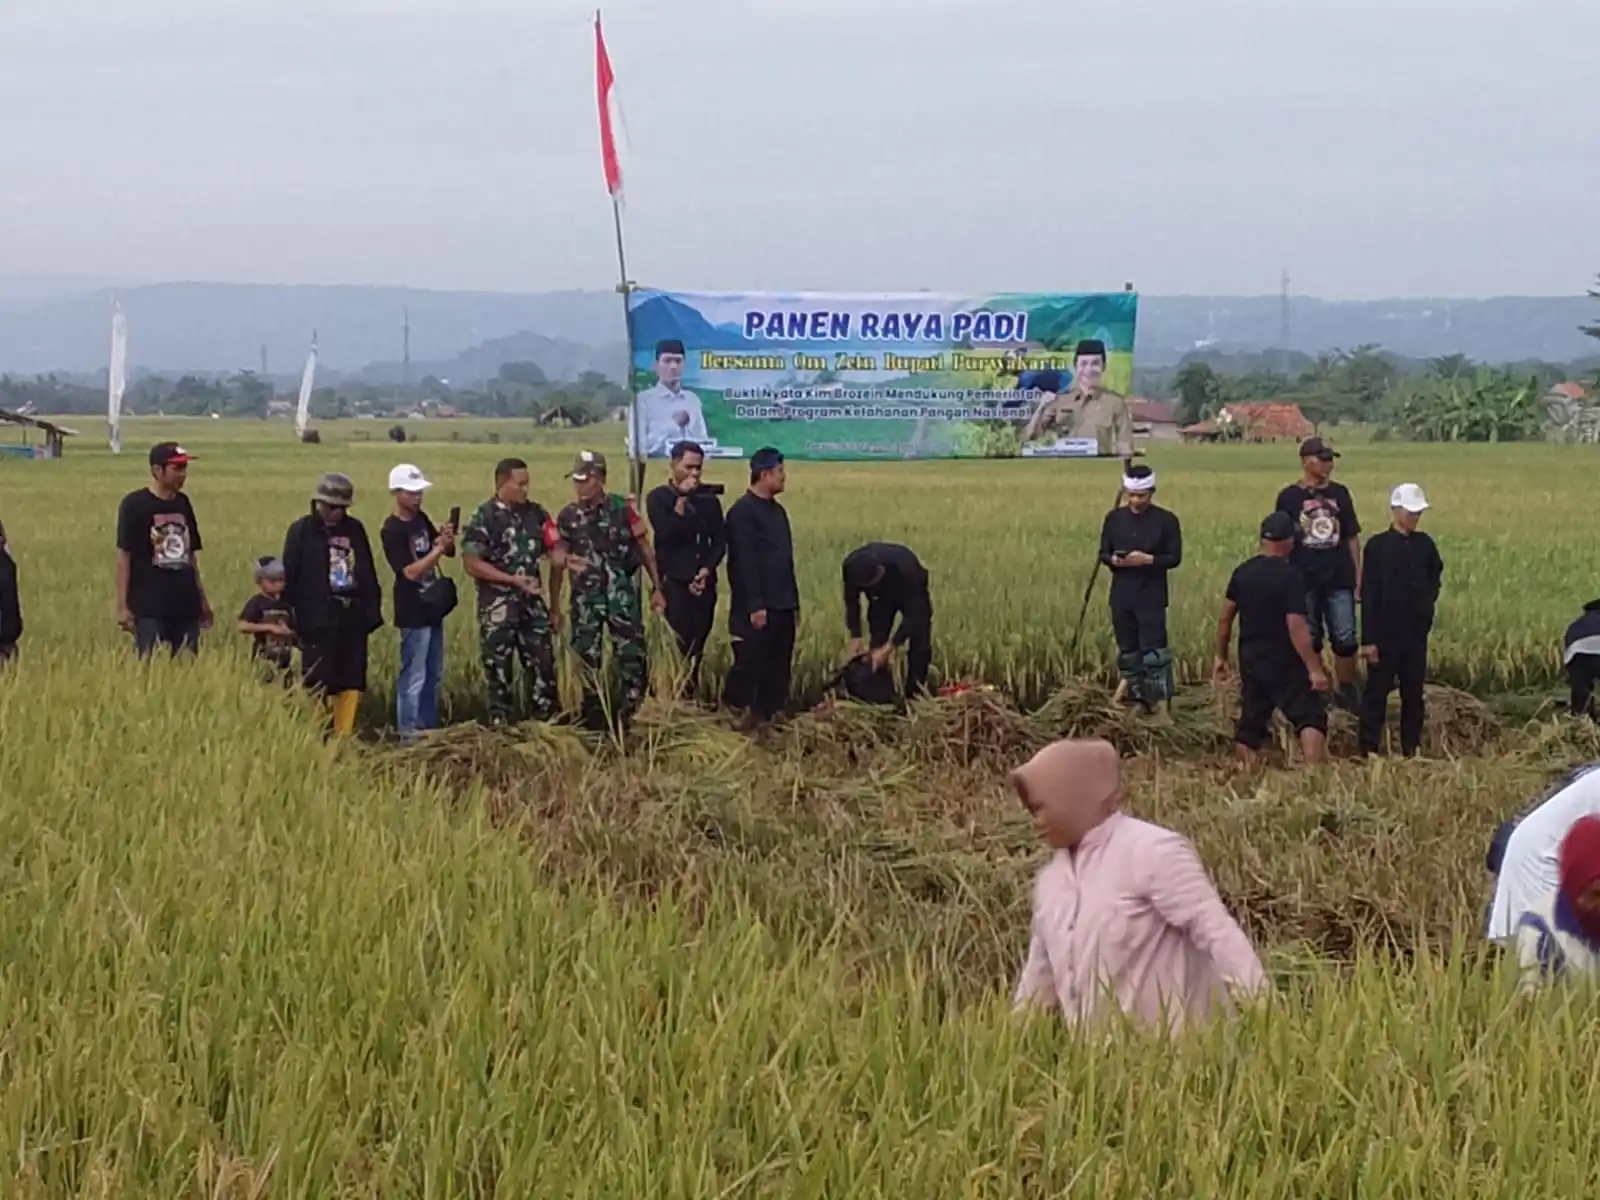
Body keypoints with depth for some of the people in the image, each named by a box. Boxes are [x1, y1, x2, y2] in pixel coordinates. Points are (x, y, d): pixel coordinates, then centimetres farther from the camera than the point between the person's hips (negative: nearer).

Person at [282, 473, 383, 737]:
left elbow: (368, 573, 13)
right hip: (318, 619, -5)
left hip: (352, 617, 5)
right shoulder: (301, 531, -3)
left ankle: (344, 736, 14)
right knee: (317, 682, -3)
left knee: (352, 681, 6)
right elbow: (290, 577, -5)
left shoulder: (354, 529, 10)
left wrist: (372, 610, 8)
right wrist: (292, 615, -9)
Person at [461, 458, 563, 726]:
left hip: (533, 603, 5)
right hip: (498, 606, -5)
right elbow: (471, 563, -14)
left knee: (543, 663, 7)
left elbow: (553, 550, 9)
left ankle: (547, 721, 16)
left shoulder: (535, 513, 7)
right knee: (498, 668, 1)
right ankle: (501, 726, 9)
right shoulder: (483, 518, -10)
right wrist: (514, 580, -18)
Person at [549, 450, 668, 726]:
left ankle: (633, 712, 4)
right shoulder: (567, 516, 1)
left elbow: (645, 550, 1)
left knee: (632, 655, -6)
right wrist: (554, 606, 8)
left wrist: (657, 588, -2)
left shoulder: (623, 508, -6)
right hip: (585, 598, 2)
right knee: (586, 657, 6)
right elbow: (558, 563, 8)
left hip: (622, 595, -2)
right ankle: (592, 715, 18)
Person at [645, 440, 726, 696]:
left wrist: (706, 571, -5)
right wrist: (681, 499, -12)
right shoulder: (658, 498, 1)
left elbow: (720, 542, 9)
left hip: (704, 582, 4)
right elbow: (666, 535, -12)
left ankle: (692, 694, 6)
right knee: (679, 644, -13)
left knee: (697, 645, 2)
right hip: (673, 581, -4)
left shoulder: (708, 499, 11)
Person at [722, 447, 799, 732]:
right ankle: (736, 719, 2)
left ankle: (771, 718, 16)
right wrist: (755, 605, -20)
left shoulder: (776, 510, 16)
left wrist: (794, 602, 18)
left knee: (779, 669, 9)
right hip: (757, 609, -8)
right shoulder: (743, 511, -12)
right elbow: (744, 563, -17)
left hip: (782, 607, 9)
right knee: (749, 666, -5)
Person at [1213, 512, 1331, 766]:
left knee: (1250, 723, 12)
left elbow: (1226, 617, 10)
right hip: (1283, 661, -6)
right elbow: (1296, 627, -20)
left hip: (1250, 659, 6)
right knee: (1311, 717, -8)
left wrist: (1221, 656, 20)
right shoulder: (1290, 577, -14)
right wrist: (1314, 669, -18)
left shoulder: (1242, 572, 4)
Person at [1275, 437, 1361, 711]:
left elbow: (1352, 537, 10)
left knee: (1346, 639, 1)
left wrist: (1358, 575, 7)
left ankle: (1347, 691, 13)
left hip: (1339, 579, 2)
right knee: (1309, 641, 7)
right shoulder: (1289, 497, -2)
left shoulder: (1340, 493, 7)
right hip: (1304, 581, -2)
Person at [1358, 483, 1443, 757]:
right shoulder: (1377, 546, -9)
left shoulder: (1424, 544, 4)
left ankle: (1412, 749, 17)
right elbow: (1368, 595, -10)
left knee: (1413, 692, 9)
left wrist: (1428, 601, 3)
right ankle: (1369, 750, 2)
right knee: (1377, 691, 0)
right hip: (1385, 634, -4)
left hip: (1416, 633, 4)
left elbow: (1435, 577, 22)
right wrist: (1368, 639, -13)